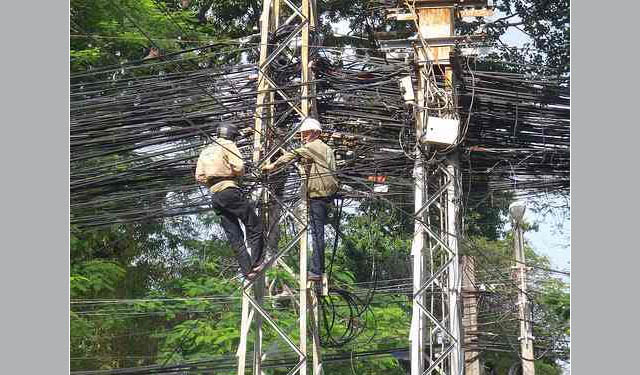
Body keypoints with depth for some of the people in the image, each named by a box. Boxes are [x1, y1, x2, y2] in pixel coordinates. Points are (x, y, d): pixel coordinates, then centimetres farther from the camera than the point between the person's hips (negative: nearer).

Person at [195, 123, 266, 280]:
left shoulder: (205, 151, 22)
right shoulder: (228, 145, 0)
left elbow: (199, 177, 15)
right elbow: (239, 167, -13)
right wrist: (238, 173, 7)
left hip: (215, 196, 7)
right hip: (230, 190, -7)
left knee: (234, 236, 5)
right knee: (254, 226, -1)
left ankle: (247, 270, 1)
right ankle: (257, 263, -8)